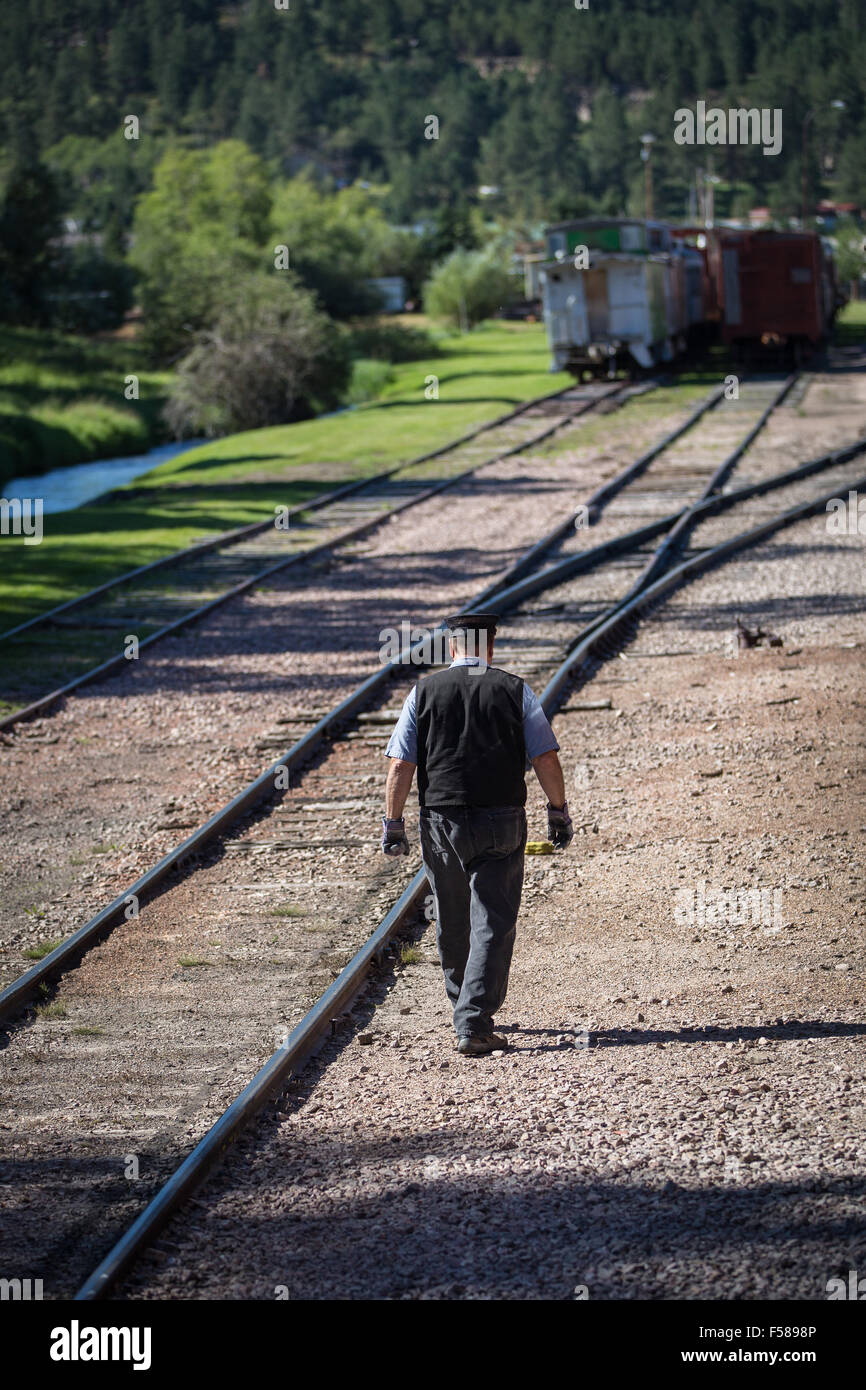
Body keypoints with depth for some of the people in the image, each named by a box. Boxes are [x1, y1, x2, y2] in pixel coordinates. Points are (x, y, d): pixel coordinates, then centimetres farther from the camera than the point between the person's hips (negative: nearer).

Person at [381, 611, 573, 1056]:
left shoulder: (424, 692, 4)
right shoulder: (515, 691, 2)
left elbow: (400, 764, -1)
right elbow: (546, 758, -2)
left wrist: (392, 823, 5)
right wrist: (559, 811, 9)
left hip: (442, 823, 2)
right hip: (501, 821, -1)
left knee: (453, 925, 17)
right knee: (493, 924, -1)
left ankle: (466, 1014, 32)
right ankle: (475, 1025, -12)